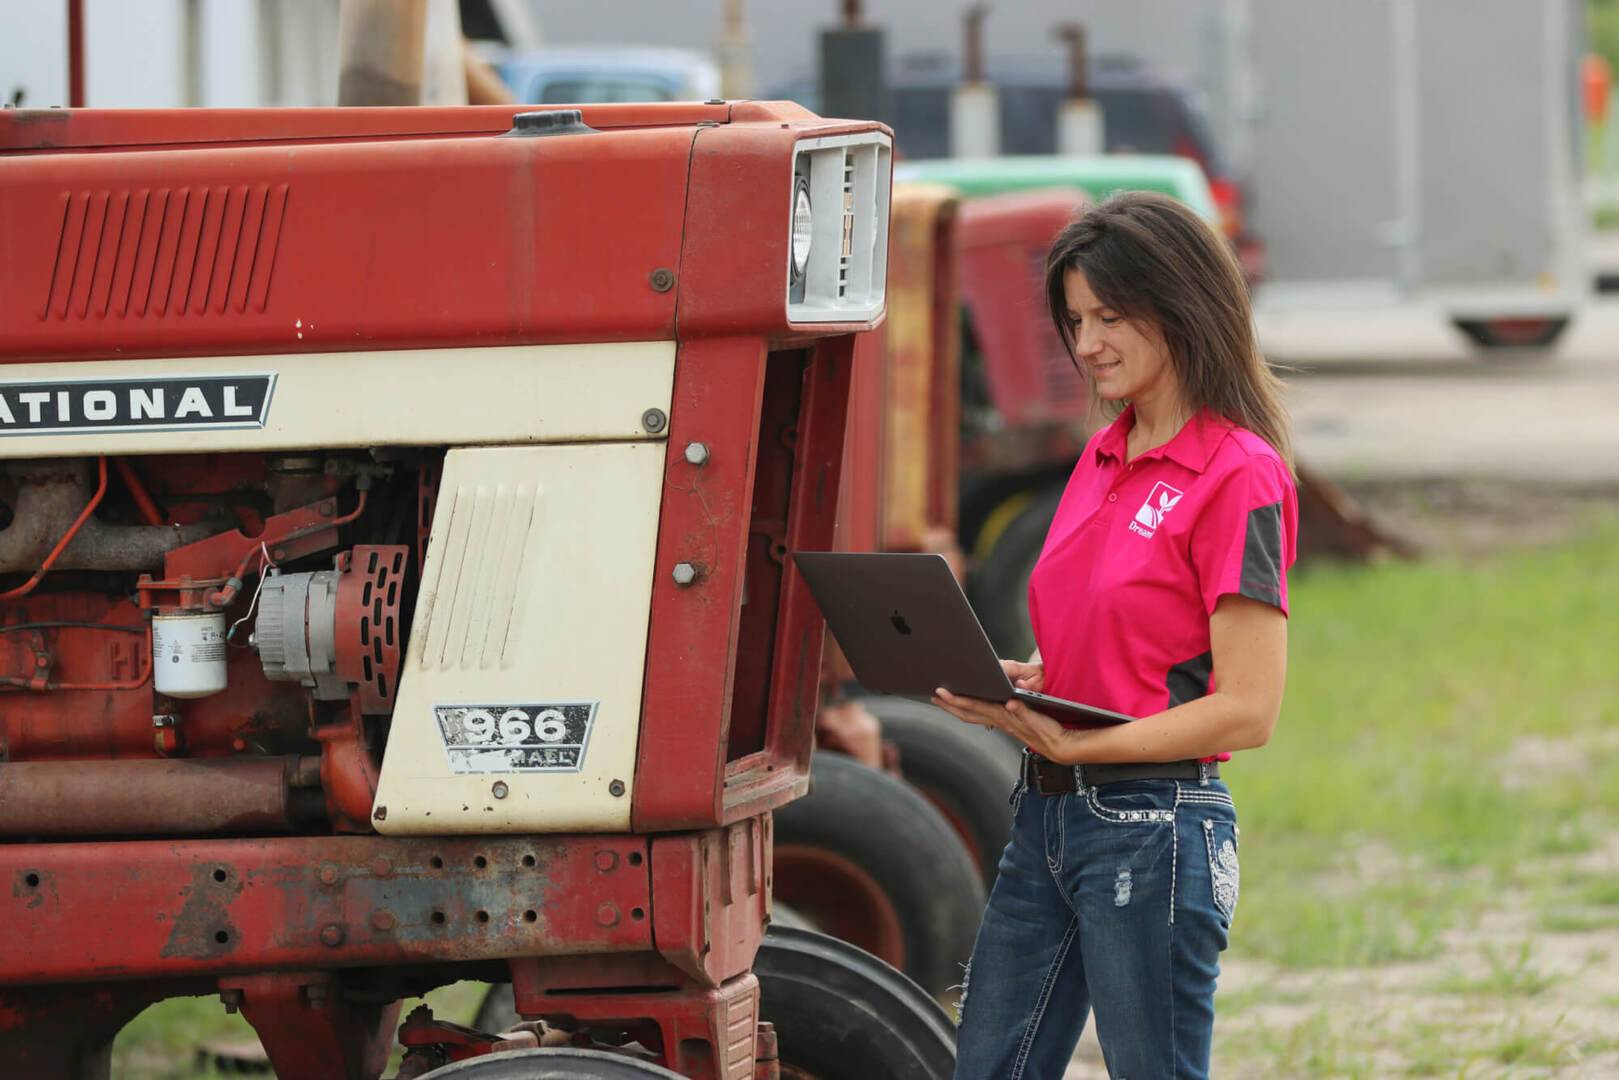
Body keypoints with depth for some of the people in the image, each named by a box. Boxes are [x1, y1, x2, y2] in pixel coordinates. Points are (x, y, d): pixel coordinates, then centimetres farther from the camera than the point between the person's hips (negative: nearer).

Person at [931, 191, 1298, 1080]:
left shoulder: (1238, 477, -12)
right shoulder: (1103, 460, 13)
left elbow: (1247, 709, -16)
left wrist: (1072, 744, -20)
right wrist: (1015, 684, 1)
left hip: (1152, 829, -8)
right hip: (1047, 812, 8)